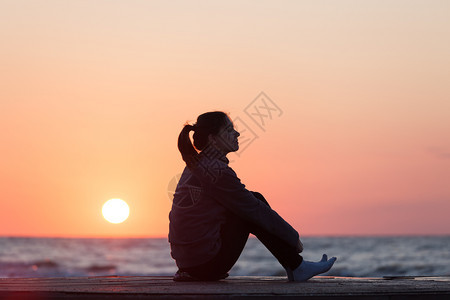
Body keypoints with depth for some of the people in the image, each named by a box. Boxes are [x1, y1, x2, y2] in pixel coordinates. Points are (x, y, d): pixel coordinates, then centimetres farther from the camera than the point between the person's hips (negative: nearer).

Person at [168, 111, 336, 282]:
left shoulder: (196, 164, 12)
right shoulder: (217, 171, -18)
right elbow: (255, 210, -11)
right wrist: (293, 237, 1)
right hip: (207, 263, -9)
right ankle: (296, 268, 6)